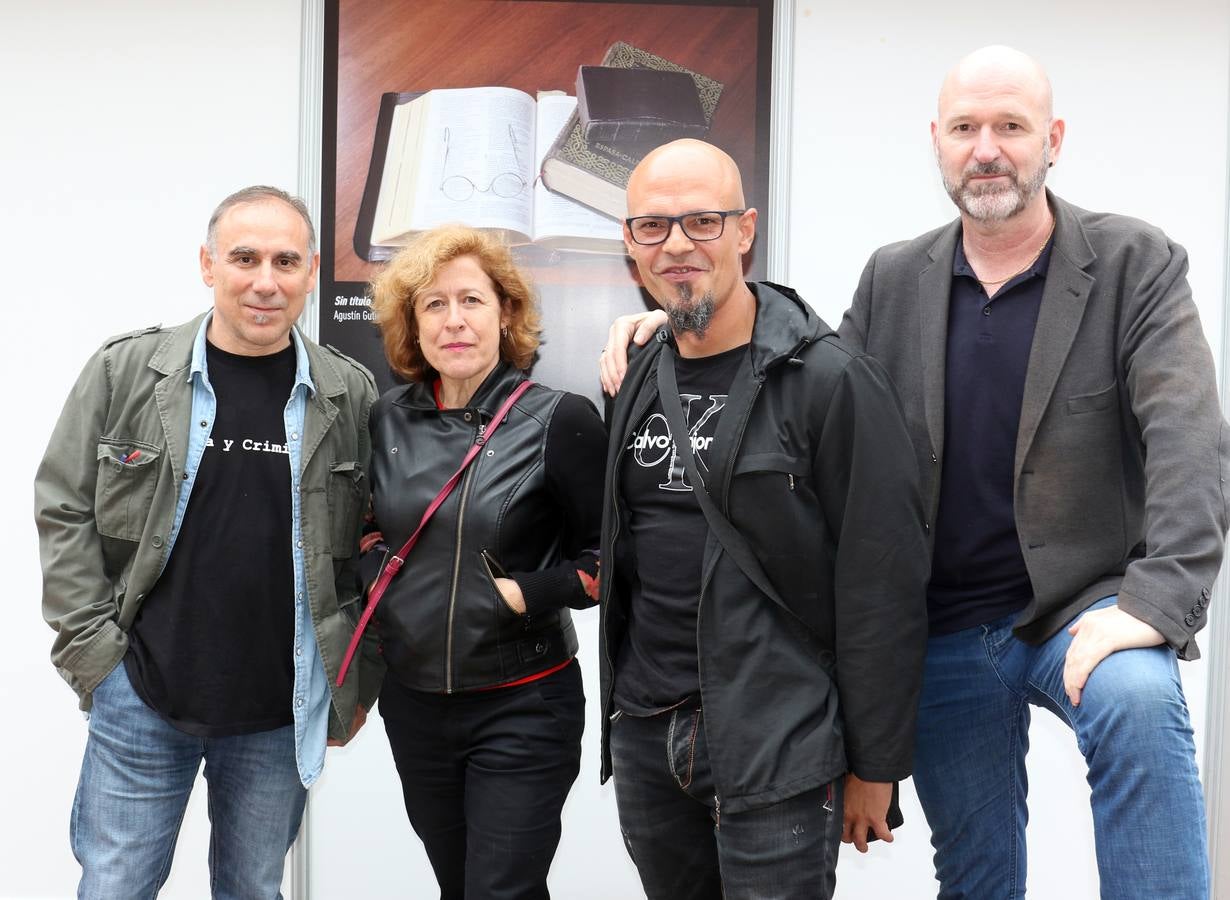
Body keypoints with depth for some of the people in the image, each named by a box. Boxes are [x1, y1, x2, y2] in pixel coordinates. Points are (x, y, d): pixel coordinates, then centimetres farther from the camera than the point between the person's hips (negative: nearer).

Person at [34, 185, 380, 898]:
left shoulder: (352, 397, -1)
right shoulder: (124, 372, -4)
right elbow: (63, 511, 0)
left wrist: (358, 682, 3)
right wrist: (96, 648, -5)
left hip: (282, 711, 1)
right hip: (142, 696, -1)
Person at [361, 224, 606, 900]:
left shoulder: (558, 420, -10)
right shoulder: (389, 421, 3)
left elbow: (606, 558, -7)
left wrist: (527, 594, -18)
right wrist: (373, 572, 2)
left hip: (523, 708, -5)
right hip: (412, 702, 5)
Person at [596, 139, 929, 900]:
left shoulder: (832, 380, -12)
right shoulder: (640, 381, 9)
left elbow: (883, 587, -12)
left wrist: (876, 765, -11)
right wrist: (622, 707, 16)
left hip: (775, 748, -6)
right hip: (643, 733, 6)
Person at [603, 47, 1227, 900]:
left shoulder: (1137, 265, -5)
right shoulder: (893, 279, 6)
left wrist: (1158, 601, -29)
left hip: (1082, 606, -3)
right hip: (944, 632, 3)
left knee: (1138, 701, -37)